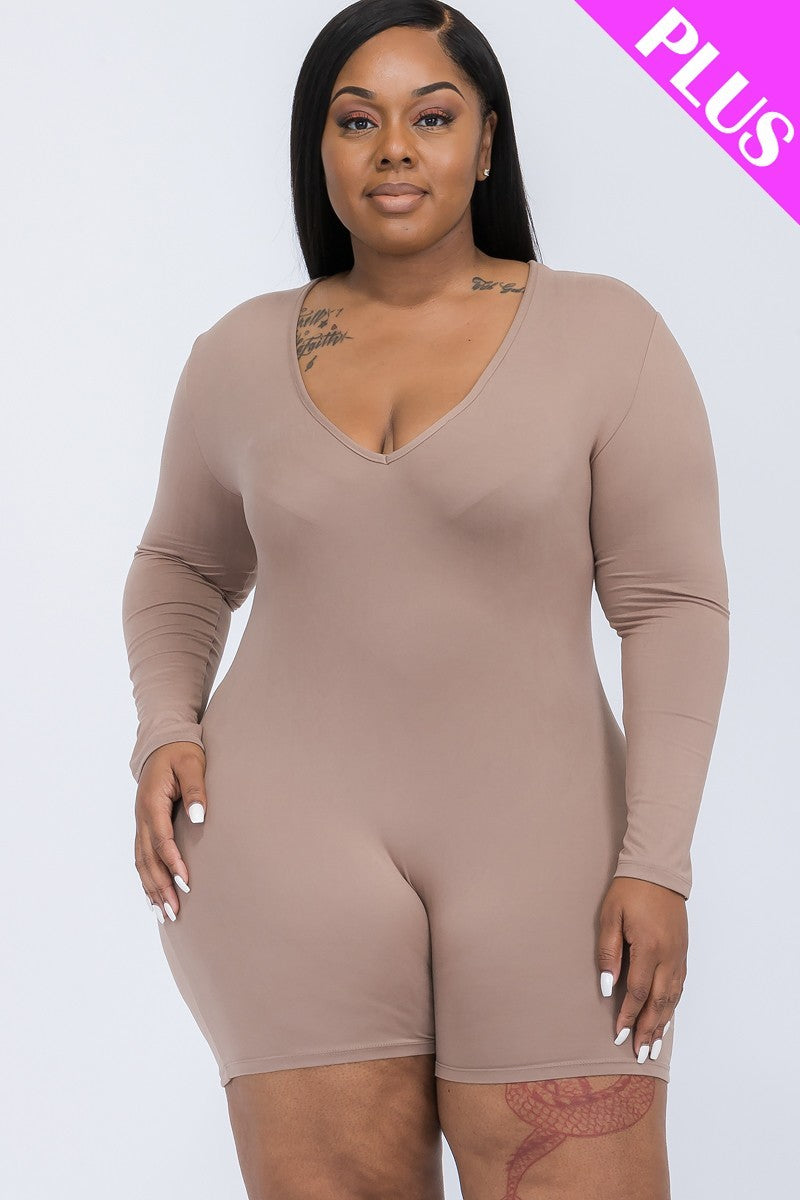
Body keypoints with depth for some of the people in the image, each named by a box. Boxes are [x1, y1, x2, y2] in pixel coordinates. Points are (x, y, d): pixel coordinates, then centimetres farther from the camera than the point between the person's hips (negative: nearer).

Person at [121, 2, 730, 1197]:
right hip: (292, 828, 2)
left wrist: (658, 861, -10)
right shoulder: (243, 353, 7)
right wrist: (166, 730, 2)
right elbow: (183, 568, 20)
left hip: (539, 840, -1)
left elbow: (674, 605, -3)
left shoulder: (607, 333, -1)